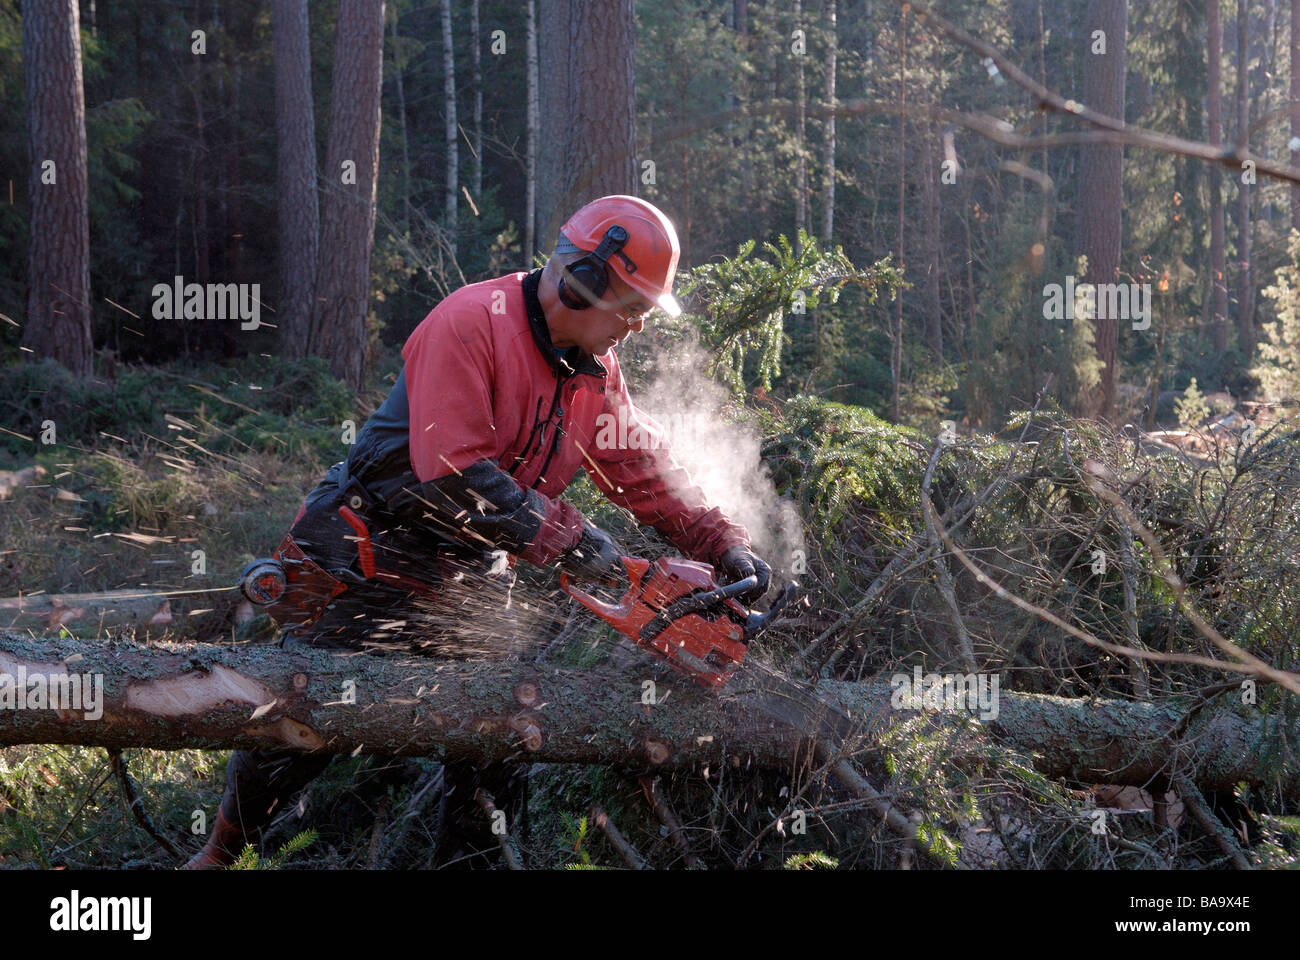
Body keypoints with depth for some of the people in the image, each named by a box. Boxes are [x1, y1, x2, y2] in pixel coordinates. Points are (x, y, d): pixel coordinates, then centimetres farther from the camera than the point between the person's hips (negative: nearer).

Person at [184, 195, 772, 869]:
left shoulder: (596, 371, 3)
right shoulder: (473, 323, -22)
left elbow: (647, 471, 9)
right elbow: (454, 472, -30)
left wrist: (727, 547, -2)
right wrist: (566, 538, -29)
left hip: (468, 573, 7)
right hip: (367, 556, -7)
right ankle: (222, 850, 23)